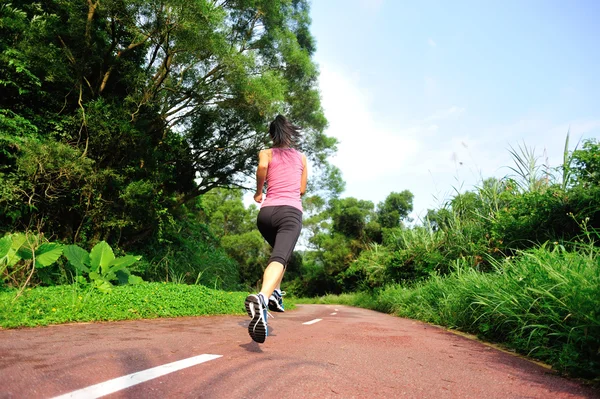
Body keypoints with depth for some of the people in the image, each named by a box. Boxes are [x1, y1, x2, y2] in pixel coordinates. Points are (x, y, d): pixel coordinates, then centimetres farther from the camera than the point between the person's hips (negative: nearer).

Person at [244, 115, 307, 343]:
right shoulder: (302, 157, 22)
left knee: (280, 251, 29)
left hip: (266, 211, 2)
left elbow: (262, 167, -9)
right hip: (291, 211, -2)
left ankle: (275, 293, 13)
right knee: (279, 258, -21)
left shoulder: (266, 153, 16)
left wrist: (258, 192, 6)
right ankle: (262, 297, -49)